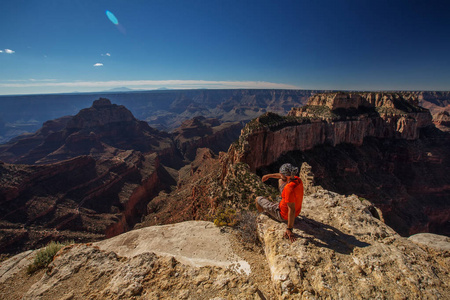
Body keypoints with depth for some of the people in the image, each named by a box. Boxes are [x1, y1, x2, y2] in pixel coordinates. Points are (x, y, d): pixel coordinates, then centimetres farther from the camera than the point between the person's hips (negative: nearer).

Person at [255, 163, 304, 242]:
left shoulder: (289, 189, -39)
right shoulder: (297, 179, -14)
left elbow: (292, 210, -36)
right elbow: (283, 176, 8)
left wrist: (289, 229, -28)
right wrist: (269, 175, 13)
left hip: (284, 215, -7)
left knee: (258, 199, 11)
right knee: (280, 180, 24)